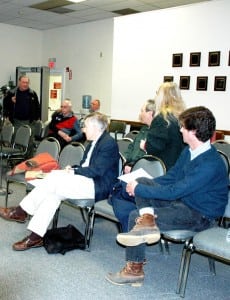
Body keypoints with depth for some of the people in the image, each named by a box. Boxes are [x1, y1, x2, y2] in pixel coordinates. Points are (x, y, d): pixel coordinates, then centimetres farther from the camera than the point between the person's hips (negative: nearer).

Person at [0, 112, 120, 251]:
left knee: (54, 177, -22)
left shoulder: (109, 143, -12)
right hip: (88, 180, 9)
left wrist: (74, 171, -13)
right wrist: (73, 169, 0)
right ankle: (36, 236, -14)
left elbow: (96, 170, -20)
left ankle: (21, 211, -12)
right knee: (53, 192, -13)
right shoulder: (94, 142, 16)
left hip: (97, 186, -9)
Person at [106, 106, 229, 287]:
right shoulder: (189, 151, 1)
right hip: (182, 200, 9)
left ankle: (134, 270, 0)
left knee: (135, 216, -16)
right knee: (142, 182, -4)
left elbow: (174, 191, -27)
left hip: (200, 216, -8)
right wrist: (141, 185, -3)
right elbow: (171, 177, 11)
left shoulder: (210, 164, -27)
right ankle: (147, 218, -24)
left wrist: (138, 189, -18)